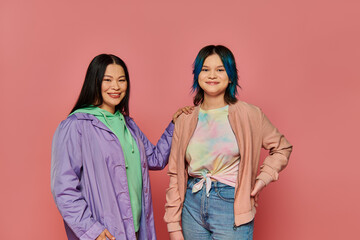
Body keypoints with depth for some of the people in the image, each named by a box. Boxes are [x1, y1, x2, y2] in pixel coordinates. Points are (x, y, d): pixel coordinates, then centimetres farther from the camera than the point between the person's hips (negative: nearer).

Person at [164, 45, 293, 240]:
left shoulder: (249, 115, -3)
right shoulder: (184, 121, 3)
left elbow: (282, 148, 10)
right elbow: (175, 175, 5)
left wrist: (262, 179, -4)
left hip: (231, 207, -2)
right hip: (192, 205, 3)